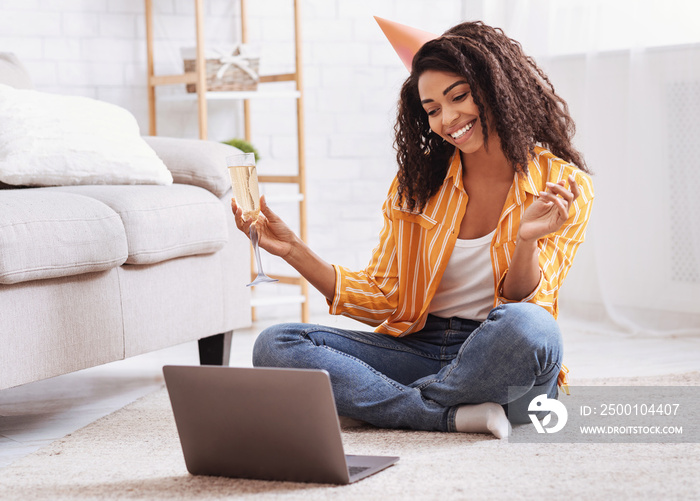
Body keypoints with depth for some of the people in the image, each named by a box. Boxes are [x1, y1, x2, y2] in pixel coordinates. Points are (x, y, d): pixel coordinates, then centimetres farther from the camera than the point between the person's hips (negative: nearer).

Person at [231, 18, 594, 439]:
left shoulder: (563, 185, -2)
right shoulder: (417, 183, 9)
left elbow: (523, 305, -8)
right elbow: (383, 301, 7)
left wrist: (526, 241, -28)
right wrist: (294, 251, -4)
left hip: (503, 364, -3)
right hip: (420, 351, 4)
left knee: (526, 326, -39)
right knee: (275, 346, -17)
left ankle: (385, 405, -17)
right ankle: (457, 415, -26)